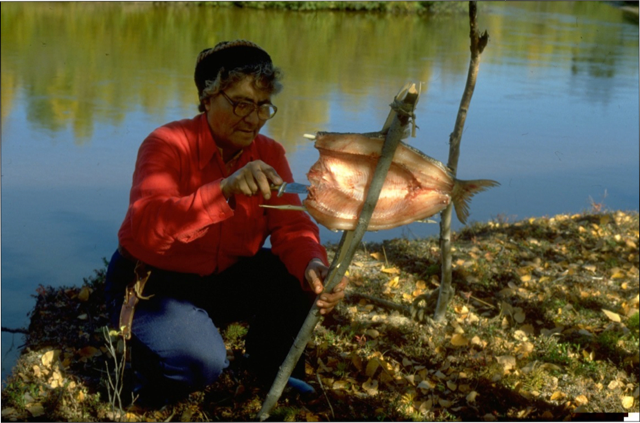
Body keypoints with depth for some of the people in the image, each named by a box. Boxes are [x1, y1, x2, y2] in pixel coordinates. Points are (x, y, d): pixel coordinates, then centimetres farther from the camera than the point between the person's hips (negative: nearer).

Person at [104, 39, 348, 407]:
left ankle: (274, 370, 9)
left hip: (225, 279, 6)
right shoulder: (169, 144, -22)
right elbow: (145, 229, -37)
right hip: (153, 282, -5)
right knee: (201, 361, -32)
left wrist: (314, 266, -36)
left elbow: (292, 227, -11)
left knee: (297, 276, -19)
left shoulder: (269, 155, -4)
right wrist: (224, 191, -51)